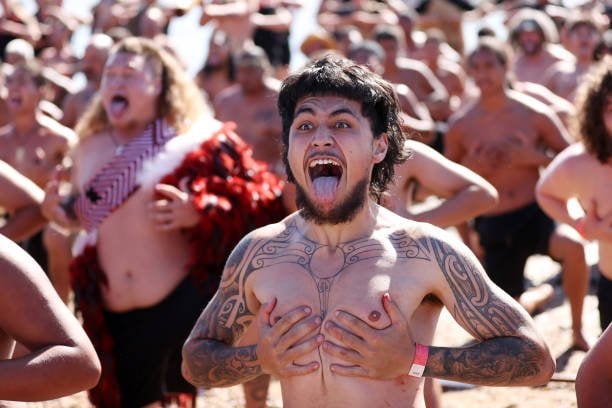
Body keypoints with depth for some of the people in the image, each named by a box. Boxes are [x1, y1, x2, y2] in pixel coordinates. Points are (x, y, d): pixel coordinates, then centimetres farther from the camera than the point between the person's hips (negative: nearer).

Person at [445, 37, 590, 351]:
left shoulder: (534, 114, -5)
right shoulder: (461, 126, 1)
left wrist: (534, 157, -17)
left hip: (537, 212, -2)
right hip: (494, 227, 2)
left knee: (573, 246, -37)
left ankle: (578, 330, -13)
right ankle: (541, 294, 47)